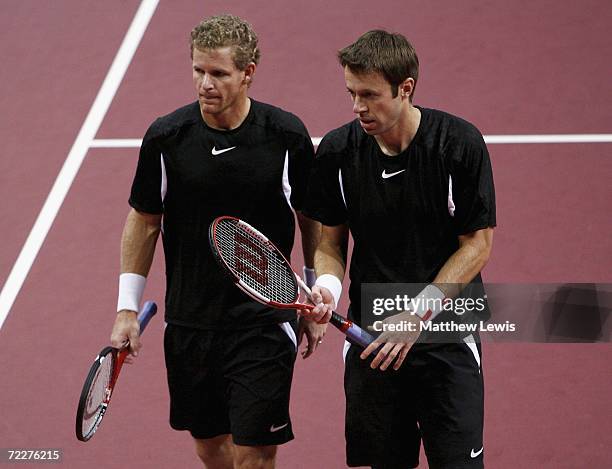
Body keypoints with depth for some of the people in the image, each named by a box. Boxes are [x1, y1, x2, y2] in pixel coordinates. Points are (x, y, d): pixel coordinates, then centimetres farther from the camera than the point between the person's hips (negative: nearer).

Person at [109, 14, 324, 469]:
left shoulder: (287, 136, -9)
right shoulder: (165, 136, -6)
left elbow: (312, 218, 6)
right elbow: (144, 222, 6)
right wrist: (128, 309, 5)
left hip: (264, 323, -2)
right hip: (189, 322, 2)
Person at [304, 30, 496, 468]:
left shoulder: (460, 143, -11)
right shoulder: (337, 151, -3)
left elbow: (477, 244, -7)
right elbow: (331, 242, 8)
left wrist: (417, 314, -15)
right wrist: (327, 284, -14)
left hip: (447, 334, -2)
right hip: (372, 337, 3)